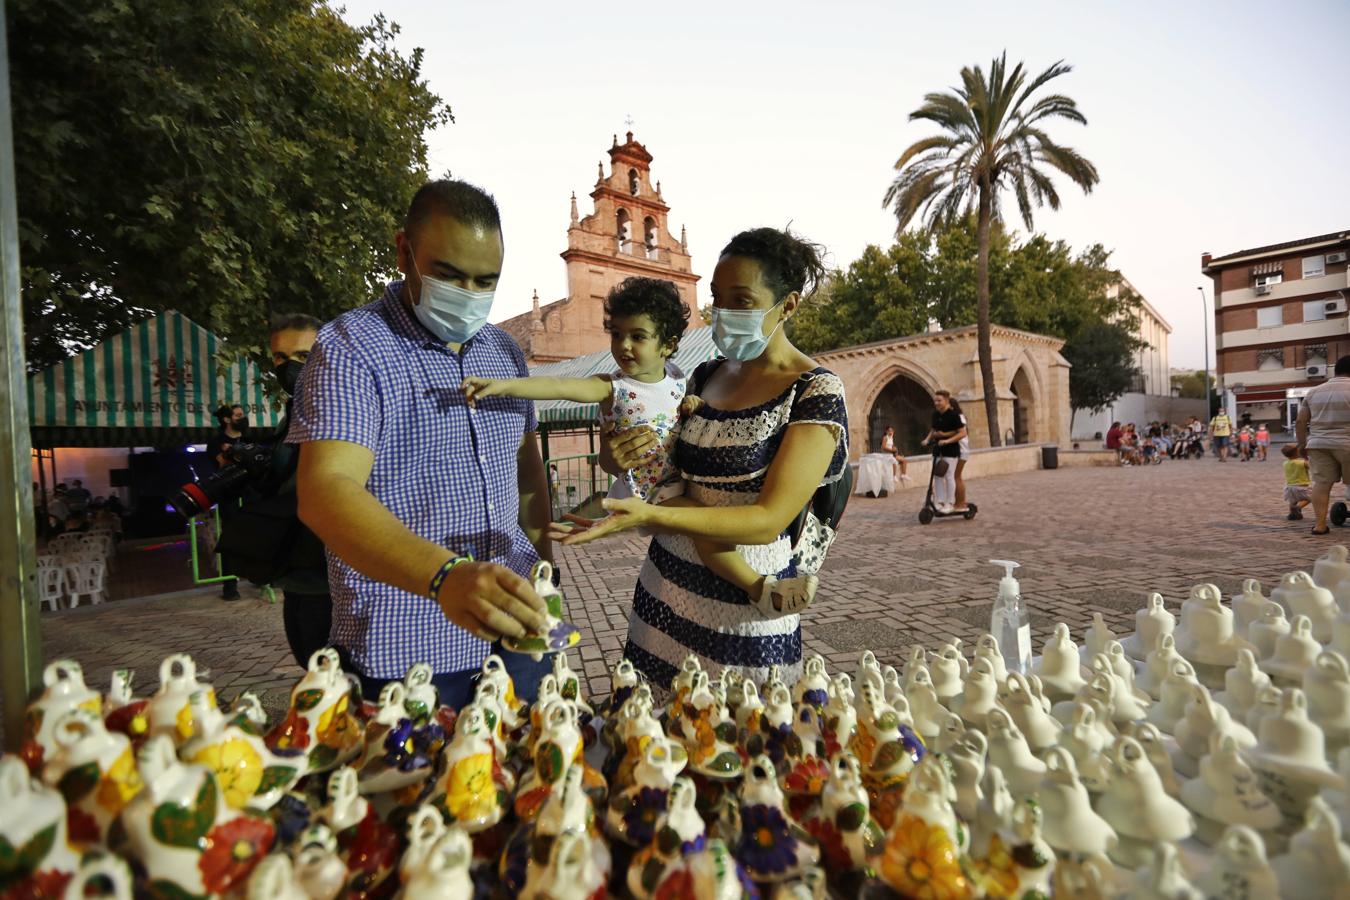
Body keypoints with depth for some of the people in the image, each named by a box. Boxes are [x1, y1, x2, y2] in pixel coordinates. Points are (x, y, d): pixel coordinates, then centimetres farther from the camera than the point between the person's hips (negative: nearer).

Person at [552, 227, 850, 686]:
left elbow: (769, 519, -21)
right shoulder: (705, 377, 4)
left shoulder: (816, 392, -13)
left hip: (742, 612, -5)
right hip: (665, 593, 5)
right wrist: (614, 454, -7)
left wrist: (649, 516, -32)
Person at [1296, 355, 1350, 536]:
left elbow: (1300, 421, 12)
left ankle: (1320, 524, -1)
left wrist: (1302, 443, 19)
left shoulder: (1314, 392, 12)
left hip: (1319, 444, 4)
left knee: (1321, 483, 3)